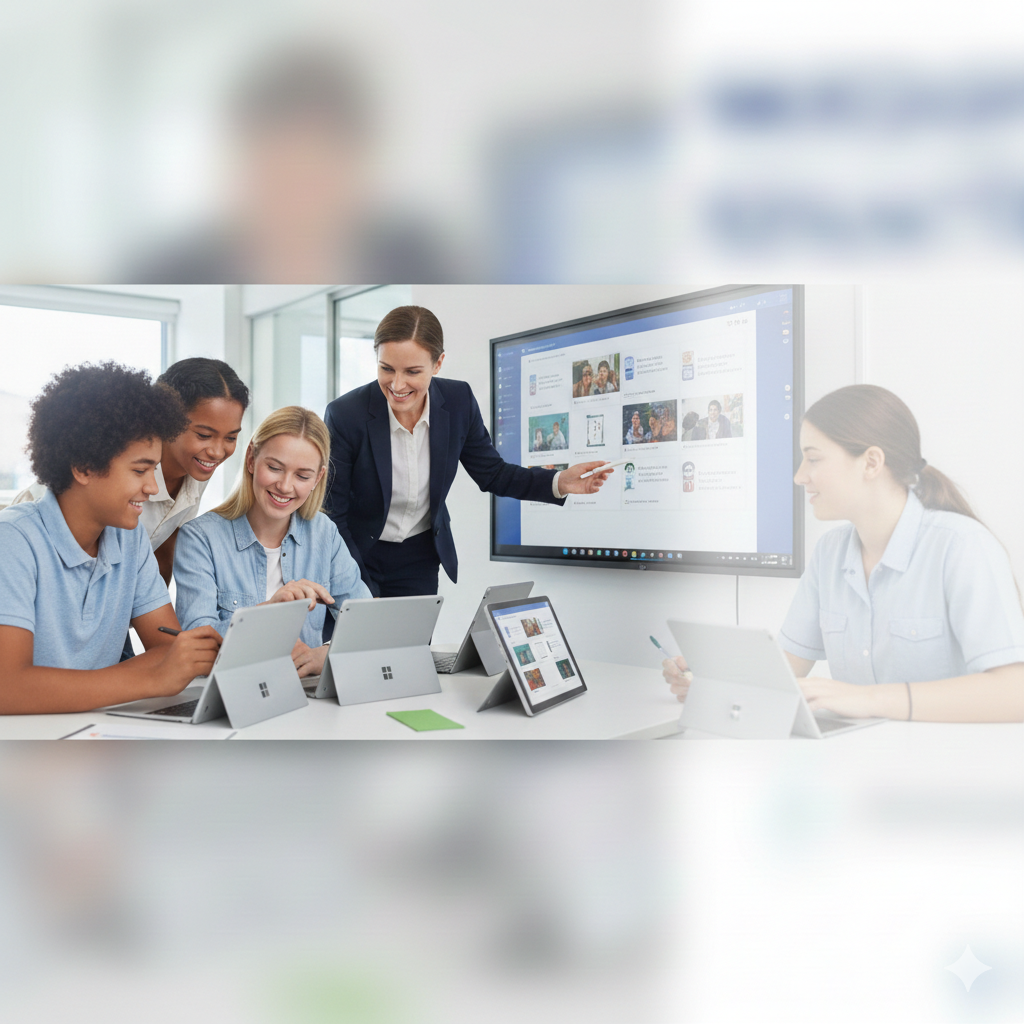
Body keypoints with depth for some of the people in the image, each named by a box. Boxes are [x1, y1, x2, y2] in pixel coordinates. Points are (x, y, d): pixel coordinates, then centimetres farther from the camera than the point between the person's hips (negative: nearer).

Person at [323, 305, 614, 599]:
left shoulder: (459, 401, -13)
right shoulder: (345, 414, -22)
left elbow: (492, 473, -1)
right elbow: (333, 513, -15)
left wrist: (559, 482, -16)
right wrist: (358, 593, -21)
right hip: (360, 553, -2)